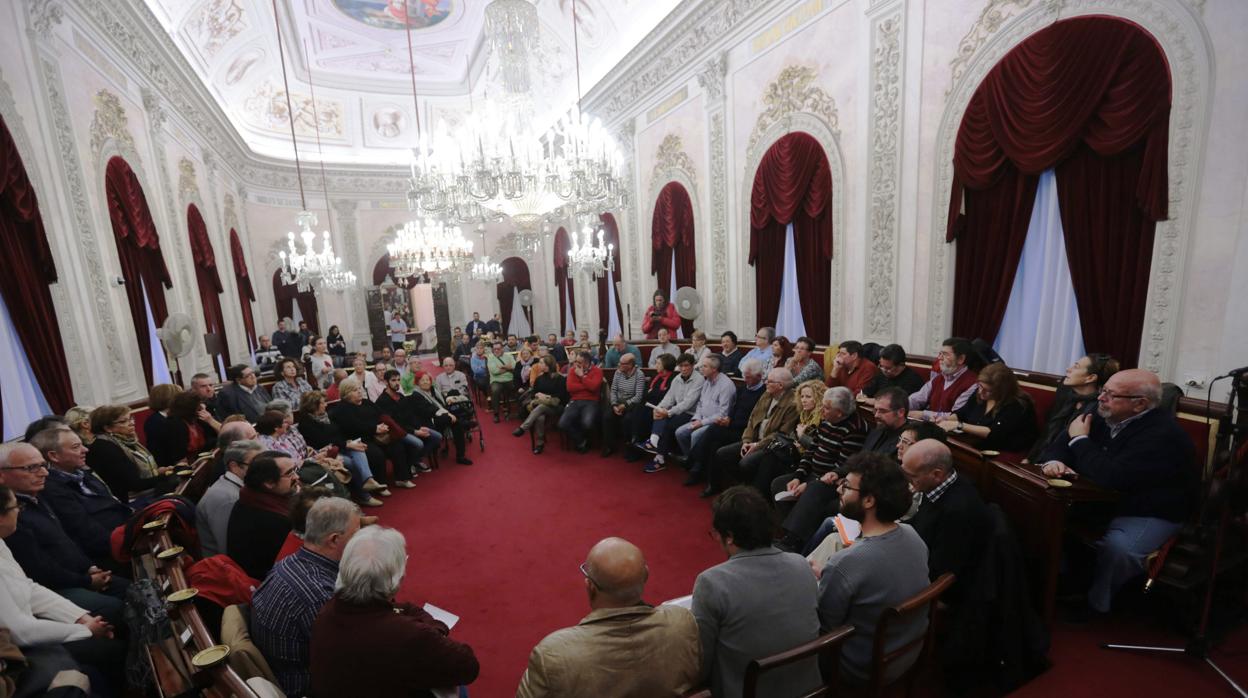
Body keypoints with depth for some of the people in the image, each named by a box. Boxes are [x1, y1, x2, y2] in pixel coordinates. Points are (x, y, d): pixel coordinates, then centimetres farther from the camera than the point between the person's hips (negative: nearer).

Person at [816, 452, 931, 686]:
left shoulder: (845, 565, -36)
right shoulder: (912, 535, -14)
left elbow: (820, 625, -20)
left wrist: (821, 578, -3)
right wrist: (827, 576, 4)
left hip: (862, 670, -6)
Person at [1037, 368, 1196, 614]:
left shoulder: (1164, 434, -24)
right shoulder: (1105, 417, -1)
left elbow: (1113, 477, -35)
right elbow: (1060, 445, 5)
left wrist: (1080, 439, -20)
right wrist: (1054, 460, -20)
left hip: (1150, 514, -7)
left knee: (1115, 548, -32)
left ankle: (1093, 603, -6)